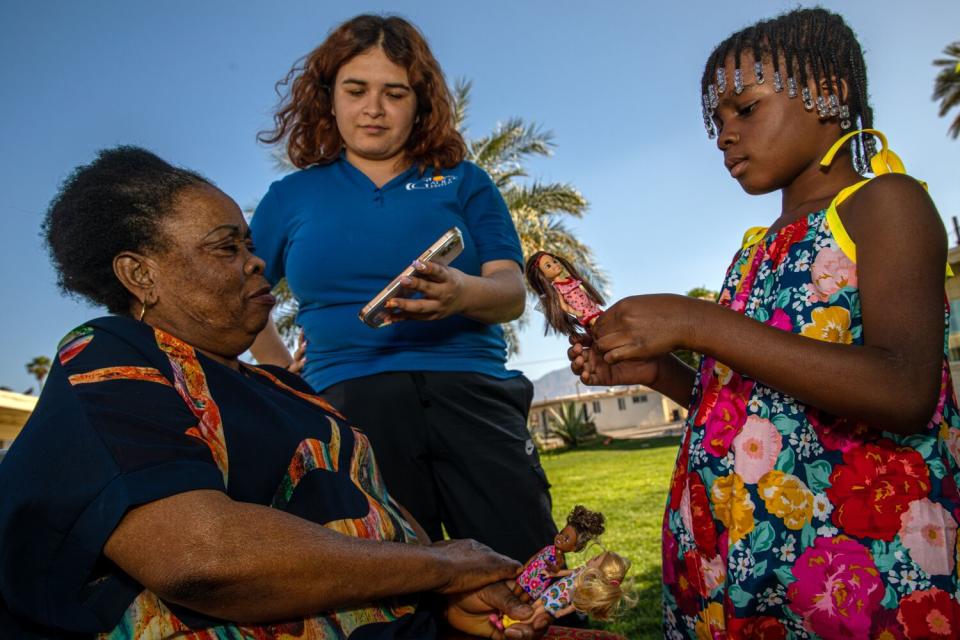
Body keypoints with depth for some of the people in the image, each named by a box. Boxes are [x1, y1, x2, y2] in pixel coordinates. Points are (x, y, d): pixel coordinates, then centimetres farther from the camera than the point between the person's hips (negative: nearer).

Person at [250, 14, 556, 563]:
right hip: (349, 403, 1)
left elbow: (512, 292, 3)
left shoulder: (464, 182, 14)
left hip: (472, 394, 0)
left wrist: (462, 294, -19)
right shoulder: (291, 197, 17)